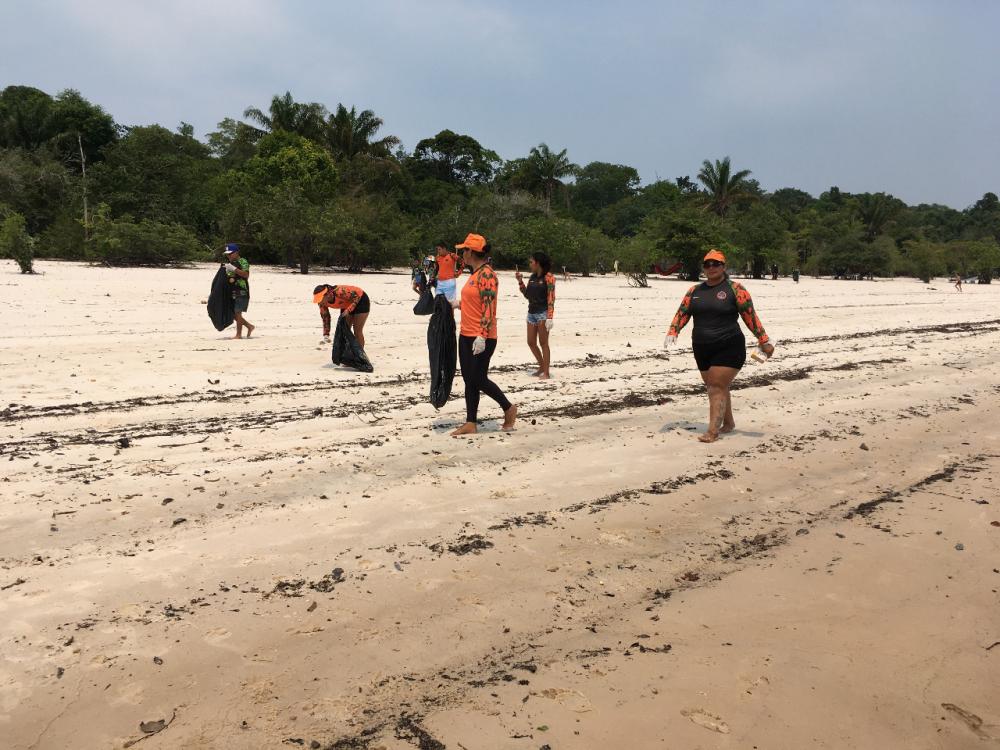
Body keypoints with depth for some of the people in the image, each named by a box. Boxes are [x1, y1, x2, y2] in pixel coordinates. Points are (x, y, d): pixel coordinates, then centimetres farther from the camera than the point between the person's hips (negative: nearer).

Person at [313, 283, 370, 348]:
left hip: (360, 301, -7)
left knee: (357, 331, -10)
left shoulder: (339, 292, -39)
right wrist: (326, 336, -14)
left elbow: (357, 297, -28)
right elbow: (325, 318, -8)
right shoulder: (322, 302, -17)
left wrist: (348, 310, -39)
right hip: (346, 306, 7)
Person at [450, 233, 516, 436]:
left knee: (479, 380, -3)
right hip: (466, 336, 9)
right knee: (469, 380, 9)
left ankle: (509, 409, 17)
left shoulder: (486, 274, -16)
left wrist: (482, 336, -25)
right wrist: (458, 303, 19)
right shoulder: (475, 273, 13)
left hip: (481, 338, -9)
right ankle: (471, 424, 16)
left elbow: (488, 308, -21)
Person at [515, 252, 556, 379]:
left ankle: (546, 372, 5)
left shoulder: (548, 277, -10)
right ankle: (542, 367, 26)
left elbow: (551, 297, -15)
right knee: (531, 342, 10)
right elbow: (527, 295, 17)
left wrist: (549, 317, -21)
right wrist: (520, 281, 6)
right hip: (532, 312, 8)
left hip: (543, 313, -8)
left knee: (543, 343, -3)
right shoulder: (532, 277, 11)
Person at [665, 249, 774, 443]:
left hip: (729, 348, -5)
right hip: (702, 349, 5)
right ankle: (728, 423, 31)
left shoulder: (735, 289, -4)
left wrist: (763, 341, -8)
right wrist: (672, 333, -12)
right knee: (716, 388, 14)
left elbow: (750, 316, -6)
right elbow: (682, 313, 5)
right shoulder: (694, 291, 10)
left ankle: (713, 431, -10)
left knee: (717, 387, -11)